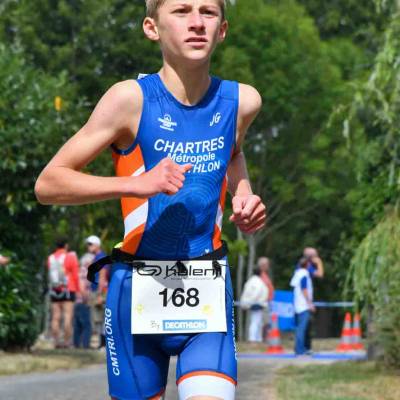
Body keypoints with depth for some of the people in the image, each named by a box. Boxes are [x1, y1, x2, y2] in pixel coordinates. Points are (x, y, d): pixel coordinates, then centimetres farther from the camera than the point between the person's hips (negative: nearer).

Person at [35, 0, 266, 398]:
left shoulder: (242, 101, 1)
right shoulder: (131, 98, -11)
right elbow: (48, 183, -10)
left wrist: (243, 196, 6)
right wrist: (137, 185, -22)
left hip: (208, 294, 2)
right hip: (138, 289, -2)